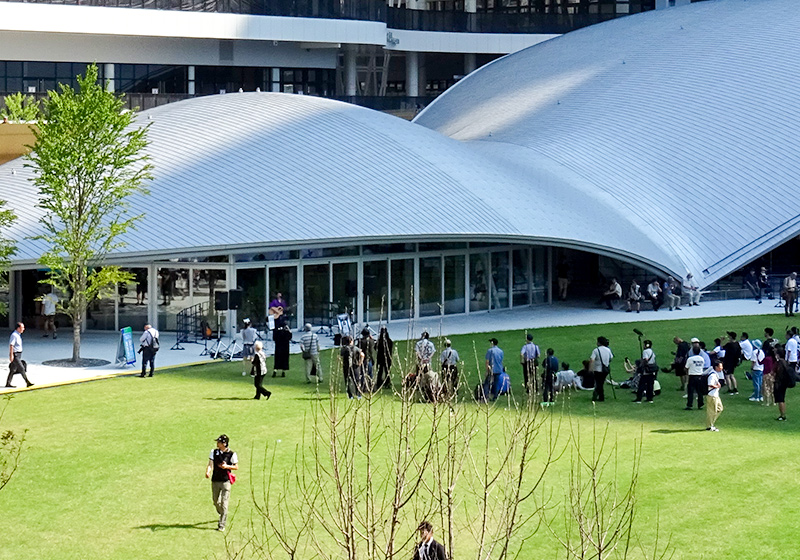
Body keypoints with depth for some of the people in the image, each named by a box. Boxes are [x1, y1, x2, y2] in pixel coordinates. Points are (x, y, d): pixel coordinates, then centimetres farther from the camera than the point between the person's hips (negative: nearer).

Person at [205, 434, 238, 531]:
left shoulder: (232, 454, -6)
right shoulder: (214, 452, 4)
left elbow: (236, 467, 1)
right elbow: (210, 464, -4)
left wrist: (227, 466, -17)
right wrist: (208, 472, -25)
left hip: (226, 481, -4)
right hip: (215, 481, 4)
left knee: (224, 504, -8)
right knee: (216, 502, 15)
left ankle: (221, 525, -5)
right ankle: (222, 515, 44)